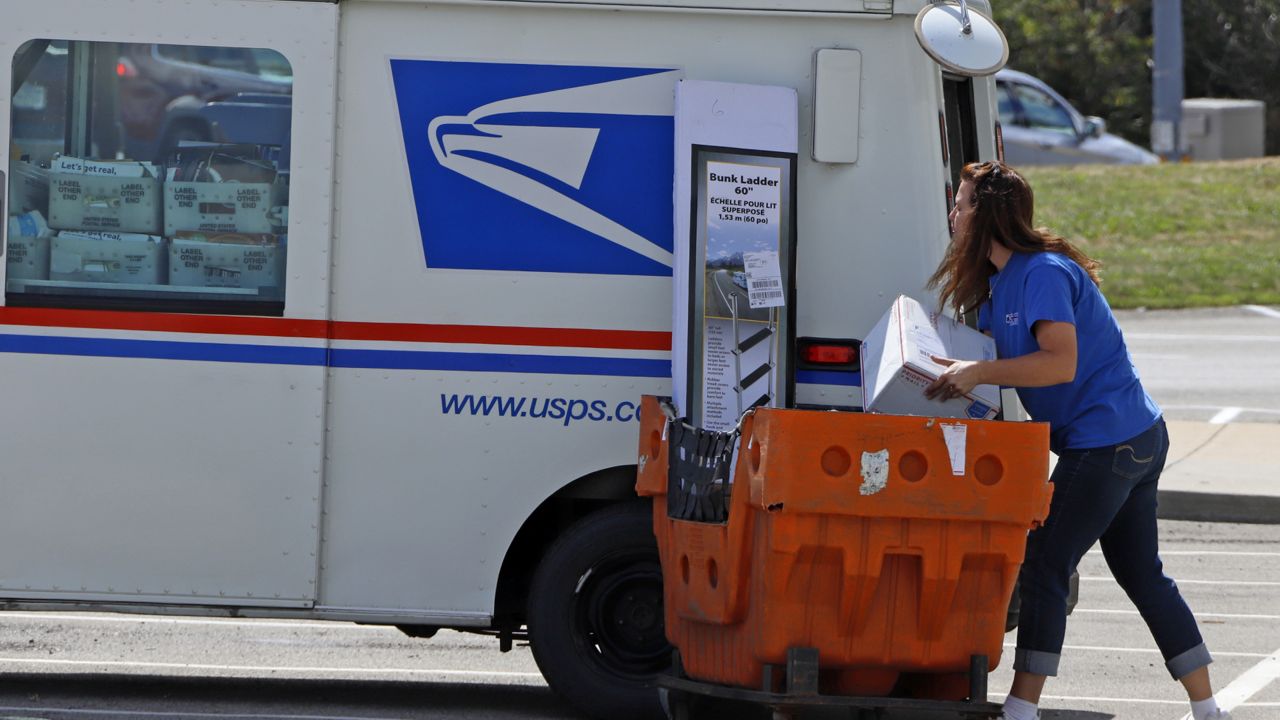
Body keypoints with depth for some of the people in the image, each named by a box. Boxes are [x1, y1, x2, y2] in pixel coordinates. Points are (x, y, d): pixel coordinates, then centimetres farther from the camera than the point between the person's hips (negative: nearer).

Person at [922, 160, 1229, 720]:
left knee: (1046, 565, -9)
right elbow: (994, 352, 17)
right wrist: (952, 368, -1)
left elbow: (1060, 363, -26)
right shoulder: (1000, 281, 13)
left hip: (1106, 440, -10)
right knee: (1141, 574, 14)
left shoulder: (1044, 273, -18)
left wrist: (977, 373, -25)